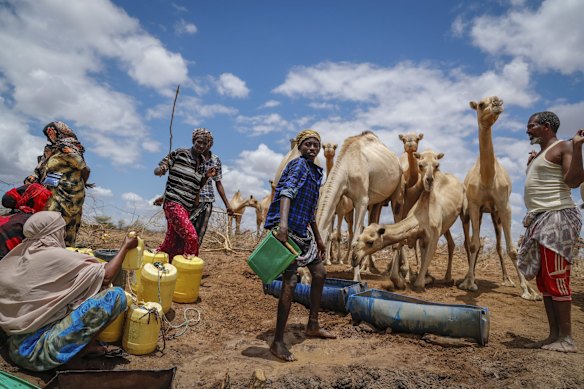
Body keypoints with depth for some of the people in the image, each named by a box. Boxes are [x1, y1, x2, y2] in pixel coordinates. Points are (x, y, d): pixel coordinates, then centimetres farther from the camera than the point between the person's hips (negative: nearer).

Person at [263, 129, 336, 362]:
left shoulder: (315, 171, 20)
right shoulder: (298, 164, -7)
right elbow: (287, 191, -26)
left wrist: (318, 238, 27)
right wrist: (283, 223, -41)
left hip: (303, 230, 10)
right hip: (287, 228, -10)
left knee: (319, 273, 15)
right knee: (290, 281, -13)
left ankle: (313, 326, 31)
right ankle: (277, 343, -4)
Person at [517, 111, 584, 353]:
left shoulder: (563, 147, -3)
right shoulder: (540, 154, 22)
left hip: (556, 217, -9)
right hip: (540, 219, 9)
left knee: (555, 279, -9)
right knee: (544, 280, 8)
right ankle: (554, 335, 14)